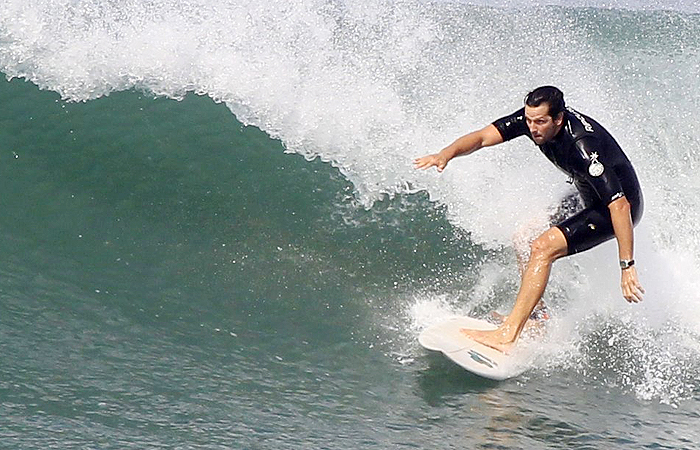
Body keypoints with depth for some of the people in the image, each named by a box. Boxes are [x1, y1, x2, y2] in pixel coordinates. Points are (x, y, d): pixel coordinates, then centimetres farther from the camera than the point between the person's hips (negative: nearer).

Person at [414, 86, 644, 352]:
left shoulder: (582, 146, -36)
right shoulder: (533, 118, -13)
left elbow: (619, 205, -38)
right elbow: (483, 137, -13)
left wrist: (627, 266, -41)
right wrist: (446, 154, -33)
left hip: (617, 206, -9)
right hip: (588, 198, 9)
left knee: (543, 248, -23)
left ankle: (508, 334, -24)